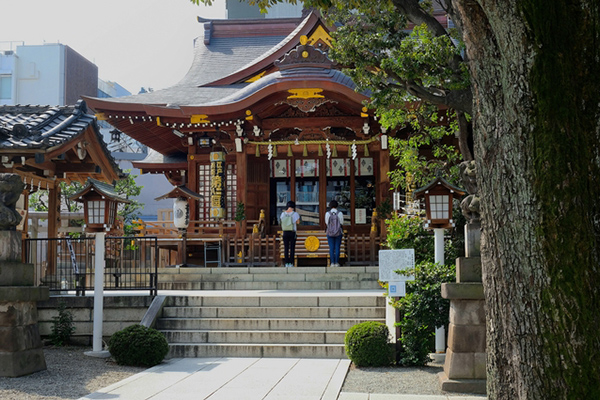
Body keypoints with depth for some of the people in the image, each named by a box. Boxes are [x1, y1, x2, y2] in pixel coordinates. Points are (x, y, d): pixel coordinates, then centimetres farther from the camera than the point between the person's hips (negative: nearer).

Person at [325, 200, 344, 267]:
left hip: (330, 233, 0)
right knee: (337, 248, 4)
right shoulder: (340, 213, -5)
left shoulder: (327, 213, -5)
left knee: (331, 248, 3)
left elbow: (326, 223, 1)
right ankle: (336, 263, 2)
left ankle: (332, 263, 0)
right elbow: (342, 223, 0)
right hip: (338, 232, 0)